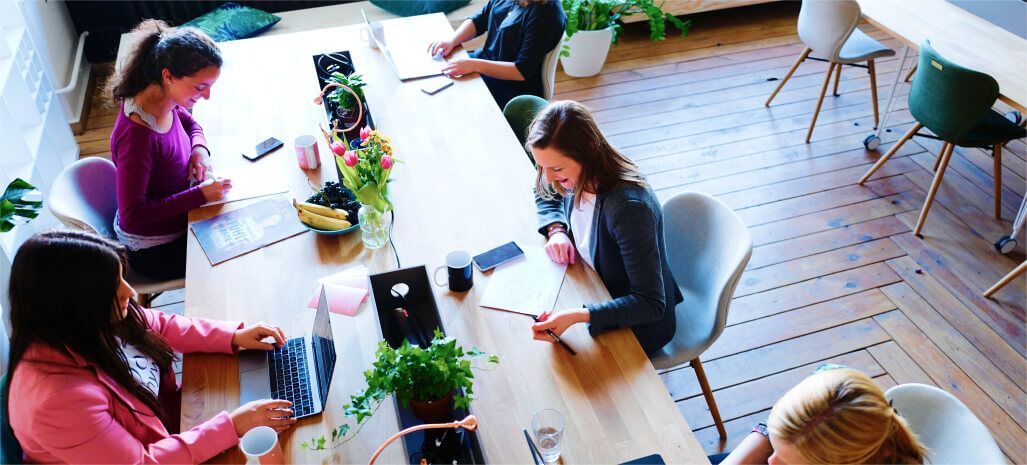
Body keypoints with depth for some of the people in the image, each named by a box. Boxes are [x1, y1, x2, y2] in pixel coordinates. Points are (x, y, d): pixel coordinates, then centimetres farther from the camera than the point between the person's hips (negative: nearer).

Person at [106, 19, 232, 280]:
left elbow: (189, 122, 14)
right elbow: (132, 217, -30)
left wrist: (199, 147, -8)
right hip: (154, 250, -8)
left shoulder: (166, 101, -11)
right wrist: (200, 195, -30)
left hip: (178, 221, 8)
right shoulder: (137, 135, -34)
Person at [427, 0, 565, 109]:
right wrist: (452, 41, -9)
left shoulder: (546, 13, -25)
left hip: (514, 85, -8)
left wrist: (474, 65, -32)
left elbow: (523, 71, -26)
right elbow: (479, 20, 9)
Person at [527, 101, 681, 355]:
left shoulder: (629, 207, -37)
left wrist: (577, 316, -45)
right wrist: (556, 229, -10)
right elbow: (545, 195, 11)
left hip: (638, 323, -7)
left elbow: (651, 305, -33)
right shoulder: (579, 176, -14)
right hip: (596, 291, 7)